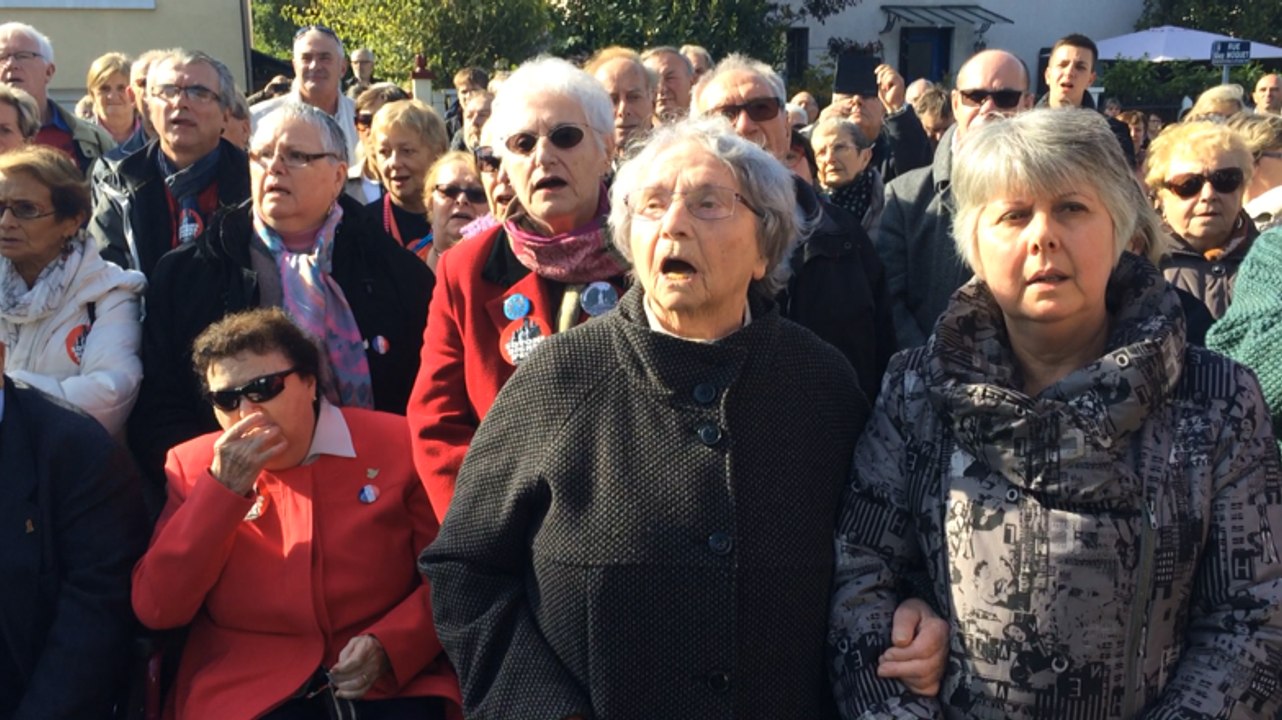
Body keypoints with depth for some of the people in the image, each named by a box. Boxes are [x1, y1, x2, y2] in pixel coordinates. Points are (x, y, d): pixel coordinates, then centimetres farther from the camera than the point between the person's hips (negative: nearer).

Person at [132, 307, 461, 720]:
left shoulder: (396, 444, 1)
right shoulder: (192, 466, 6)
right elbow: (155, 610, -3)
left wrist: (389, 646, -11)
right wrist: (223, 488, -11)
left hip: (393, 682, -1)